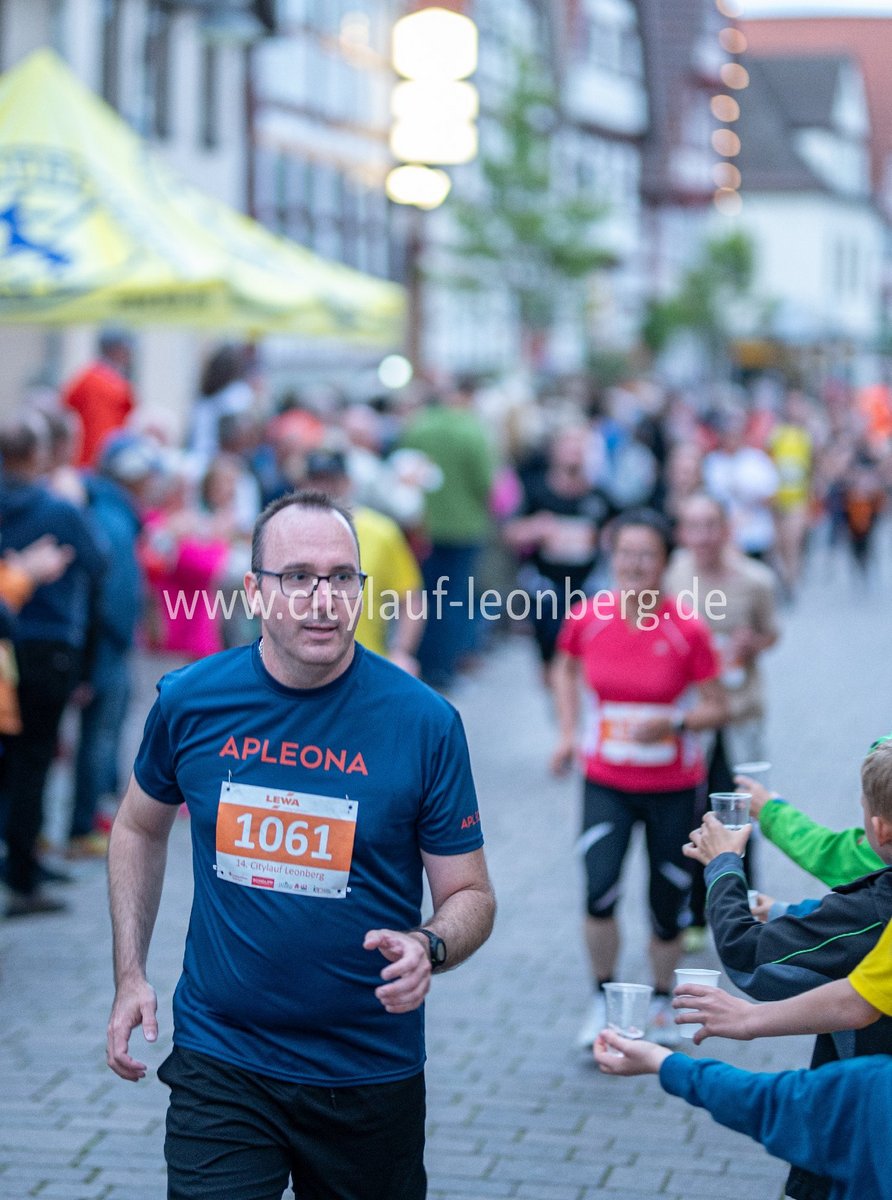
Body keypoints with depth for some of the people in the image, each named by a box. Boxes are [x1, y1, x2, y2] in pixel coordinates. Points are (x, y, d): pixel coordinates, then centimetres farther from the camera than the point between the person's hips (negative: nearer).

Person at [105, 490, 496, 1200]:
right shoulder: (190, 701, -4)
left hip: (371, 1069, 0)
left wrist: (429, 948, -25)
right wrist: (130, 975, 7)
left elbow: (470, 893, -3)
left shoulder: (424, 722, -10)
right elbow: (141, 828, 15)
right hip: (219, 1057, 0)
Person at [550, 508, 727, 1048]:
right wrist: (569, 732, 5)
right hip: (607, 781, 1)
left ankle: (662, 1002, 34)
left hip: (673, 786, -1)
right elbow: (566, 668, 15)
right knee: (599, 892, -17)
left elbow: (717, 708, -6)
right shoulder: (587, 618, -8)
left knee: (667, 909, 8)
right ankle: (603, 1000, 5)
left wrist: (673, 724, -24)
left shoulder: (687, 630, -14)